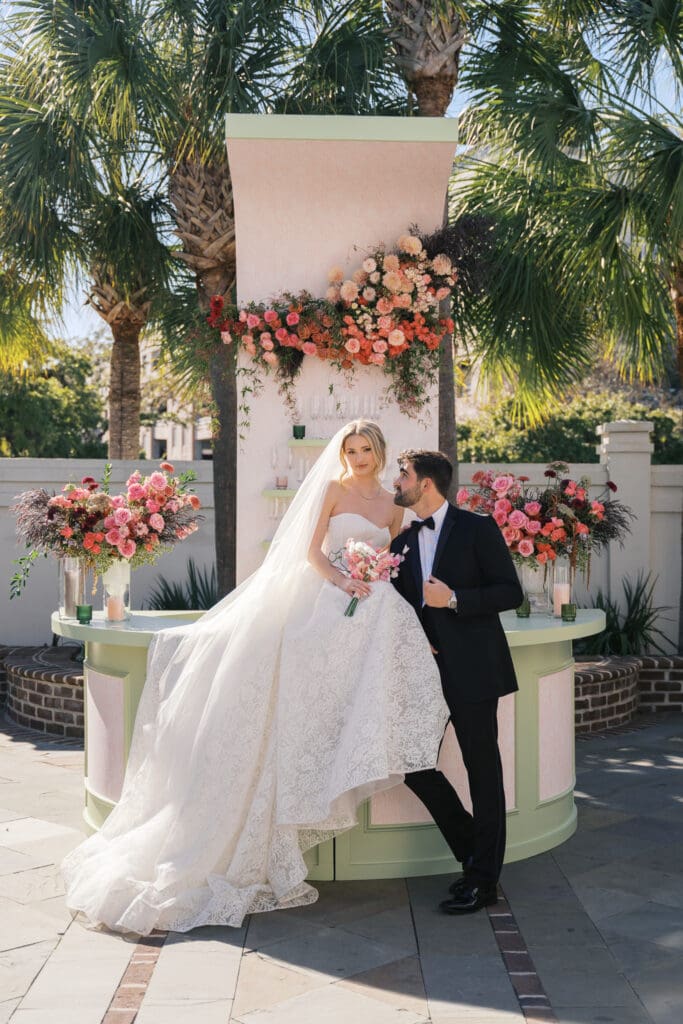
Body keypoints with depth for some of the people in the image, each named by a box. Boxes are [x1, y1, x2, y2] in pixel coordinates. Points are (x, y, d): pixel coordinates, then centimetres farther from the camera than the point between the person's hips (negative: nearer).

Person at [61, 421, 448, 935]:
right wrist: (344, 581, -16)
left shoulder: (393, 506, 18)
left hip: (374, 609, 4)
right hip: (327, 601, -4)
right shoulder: (334, 489, 6)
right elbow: (311, 551, 0)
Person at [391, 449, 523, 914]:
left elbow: (511, 592, -8)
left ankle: (484, 880, 12)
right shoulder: (402, 542, 14)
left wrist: (453, 599, -18)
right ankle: (474, 853, 22)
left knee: (483, 770, 1)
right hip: (425, 669, 7)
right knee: (414, 764, 3)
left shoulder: (477, 528, -4)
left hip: (472, 669, -6)